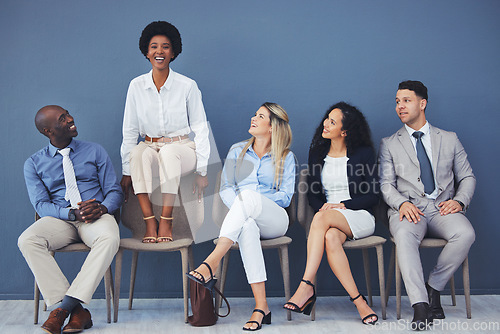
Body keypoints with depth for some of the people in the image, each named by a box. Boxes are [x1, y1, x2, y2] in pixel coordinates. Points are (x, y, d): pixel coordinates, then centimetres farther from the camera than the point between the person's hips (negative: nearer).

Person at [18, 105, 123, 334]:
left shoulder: (95, 152, 13)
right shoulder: (34, 163, 11)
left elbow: (115, 191, 7)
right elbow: (41, 204, -1)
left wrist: (102, 208, -17)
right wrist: (72, 213, -20)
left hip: (96, 216, 0)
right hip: (59, 219, 1)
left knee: (109, 238, -36)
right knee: (27, 240, -31)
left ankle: (65, 306, -34)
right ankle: (77, 311, -32)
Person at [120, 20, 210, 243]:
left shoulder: (187, 86, -4)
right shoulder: (137, 86, 2)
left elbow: (201, 129, -1)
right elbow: (129, 132, 5)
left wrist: (202, 171, -6)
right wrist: (127, 172, 1)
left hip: (181, 148, -2)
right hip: (150, 148, 2)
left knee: (168, 152, -36)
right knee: (139, 152, -33)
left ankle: (166, 221, -31)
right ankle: (149, 221, -33)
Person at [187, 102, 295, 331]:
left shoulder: (286, 158, 13)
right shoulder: (237, 151, 20)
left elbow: (285, 197, 2)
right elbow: (225, 188, 10)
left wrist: (251, 201, -11)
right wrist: (241, 208, -12)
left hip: (274, 220, -1)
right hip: (243, 218, 1)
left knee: (249, 195, -36)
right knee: (247, 226, -40)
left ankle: (212, 263, -45)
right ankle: (261, 307, -43)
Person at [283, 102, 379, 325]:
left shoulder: (363, 153, 1)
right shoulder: (317, 152, 13)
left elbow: (372, 196, -1)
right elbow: (312, 193, 13)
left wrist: (342, 205, -13)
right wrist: (323, 206, -9)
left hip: (360, 217, -3)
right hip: (330, 219, 3)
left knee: (322, 218, -36)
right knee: (330, 238, -36)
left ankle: (306, 287, -39)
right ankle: (358, 301, -34)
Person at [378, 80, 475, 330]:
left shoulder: (449, 139, 18)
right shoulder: (389, 144, 16)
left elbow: (467, 177, 17)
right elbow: (386, 184, 7)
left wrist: (459, 201, -5)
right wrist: (402, 203, -14)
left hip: (443, 208, 1)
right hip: (408, 210, -1)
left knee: (466, 234, -32)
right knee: (404, 236, -36)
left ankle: (433, 287, -13)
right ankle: (420, 306, -37)